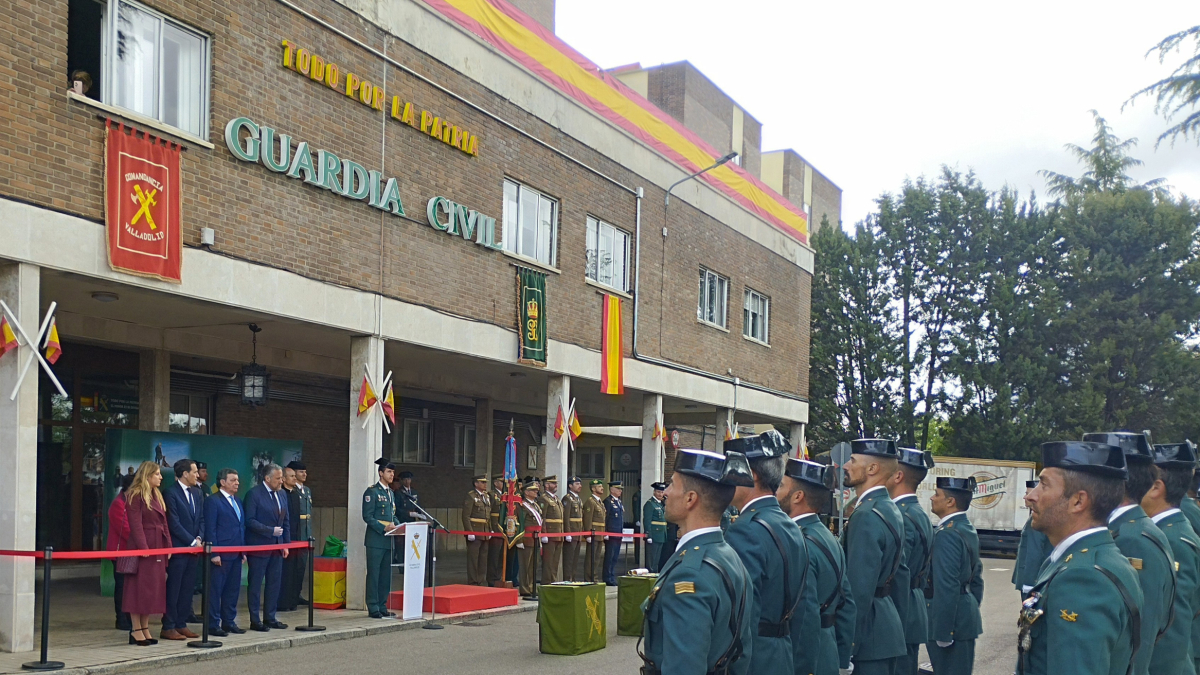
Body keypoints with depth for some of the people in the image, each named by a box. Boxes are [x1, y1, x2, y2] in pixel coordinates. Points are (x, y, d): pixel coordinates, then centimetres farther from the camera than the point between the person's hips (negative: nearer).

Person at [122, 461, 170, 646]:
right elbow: (136, 524, -15)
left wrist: (168, 545, 9)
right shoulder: (135, 496, -9)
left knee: (154, 588, 9)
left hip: (158, 547, 9)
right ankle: (136, 630, 2)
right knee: (140, 587, -4)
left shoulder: (157, 495, 17)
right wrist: (143, 547, -21)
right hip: (143, 547, -9)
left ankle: (145, 628, 16)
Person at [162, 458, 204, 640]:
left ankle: (181, 625, 16)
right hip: (177, 548, -7)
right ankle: (168, 627, 3)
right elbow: (174, 523, -14)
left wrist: (199, 539, -1)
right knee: (173, 589, -2)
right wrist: (192, 542, -13)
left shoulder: (196, 493, 14)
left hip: (193, 548, 7)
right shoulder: (171, 493, -10)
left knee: (187, 589, 9)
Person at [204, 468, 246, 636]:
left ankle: (229, 621, 20)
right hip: (221, 555, -8)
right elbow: (210, 529, -12)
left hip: (236, 554, 8)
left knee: (233, 589, 11)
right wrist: (214, 553, -16)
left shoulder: (238, 501, 17)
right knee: (215, 590, -1)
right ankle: (213, 625, 4)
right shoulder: (213, 501, -7)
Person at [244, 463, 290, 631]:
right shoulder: (254, 494, -10)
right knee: (255, 584, 1)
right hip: (259, 546, -7)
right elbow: (250, 521, -15)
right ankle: (255, 621, 7)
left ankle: (270, 618, 18)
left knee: (275, 584, 10)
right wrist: (271, 530, -19)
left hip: (277, 546, 7)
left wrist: (286, 543, 10)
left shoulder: (282, 495, 11)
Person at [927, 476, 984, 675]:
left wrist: (942, 632, -21)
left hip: (951, 621, -10)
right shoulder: (968, 529, 12)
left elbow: (946, 588, -23)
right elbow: (976, 578, 18)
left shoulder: (947, 533, -19)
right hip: (967, 618, 10)